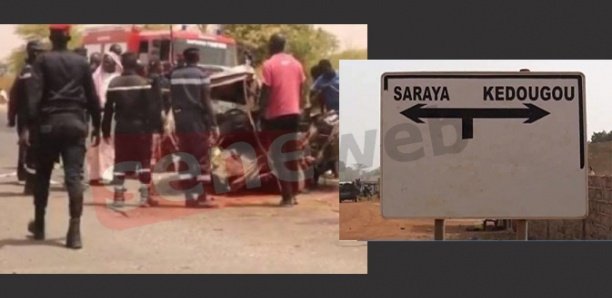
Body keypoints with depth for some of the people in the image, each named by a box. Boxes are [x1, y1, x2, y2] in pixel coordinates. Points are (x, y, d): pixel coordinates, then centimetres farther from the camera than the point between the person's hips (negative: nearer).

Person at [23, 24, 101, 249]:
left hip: (49, 123, -1)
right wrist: (96, 126, 16)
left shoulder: (43, 61, -1)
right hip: (74, 123, 1)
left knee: (43, 175, 15)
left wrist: (29, 125, -14)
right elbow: (92, 97, 8)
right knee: (74, 176, -4)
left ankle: (39, 225, 26)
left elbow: (34, 95, -11)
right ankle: (74, 230, -14)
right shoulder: (81, 62, 7)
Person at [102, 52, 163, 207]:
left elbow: (108, 109, 5)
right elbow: (152, 107, -10)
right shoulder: (144, 83, -7)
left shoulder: (114, 83, 4)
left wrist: (105, 130, 11)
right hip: (141, 127, -3)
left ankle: (118, 195, 9)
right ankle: (145, 195, 1)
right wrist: (156, 126, -6)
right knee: (144, 160, 4)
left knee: (120, 161, 10)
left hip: (122, 128, 3)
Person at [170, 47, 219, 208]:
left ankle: (189, 196, 8)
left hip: (181, 122, 5)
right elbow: (206, 102, -10)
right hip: (198, 122, -5)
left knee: (186, 160, 7)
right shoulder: (201, 75, -7)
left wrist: (177, 119, 14)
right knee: (201, 159, -1)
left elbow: (172, 100, 8)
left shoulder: (174, 75, 8)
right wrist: (214, 125, -8)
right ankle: (201, 196, -4)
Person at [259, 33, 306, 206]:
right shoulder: (296, 63, 9)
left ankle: (287, 196, -5)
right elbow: (301, 89, 10)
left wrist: (262, 113, -4)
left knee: (278, 156, -1)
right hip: (293, 113, 5)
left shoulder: (269, 64, -8)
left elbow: (266, 92, -11)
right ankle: (293, 194, 16)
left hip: (276, 115, -5)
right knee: (292, 154, 13)